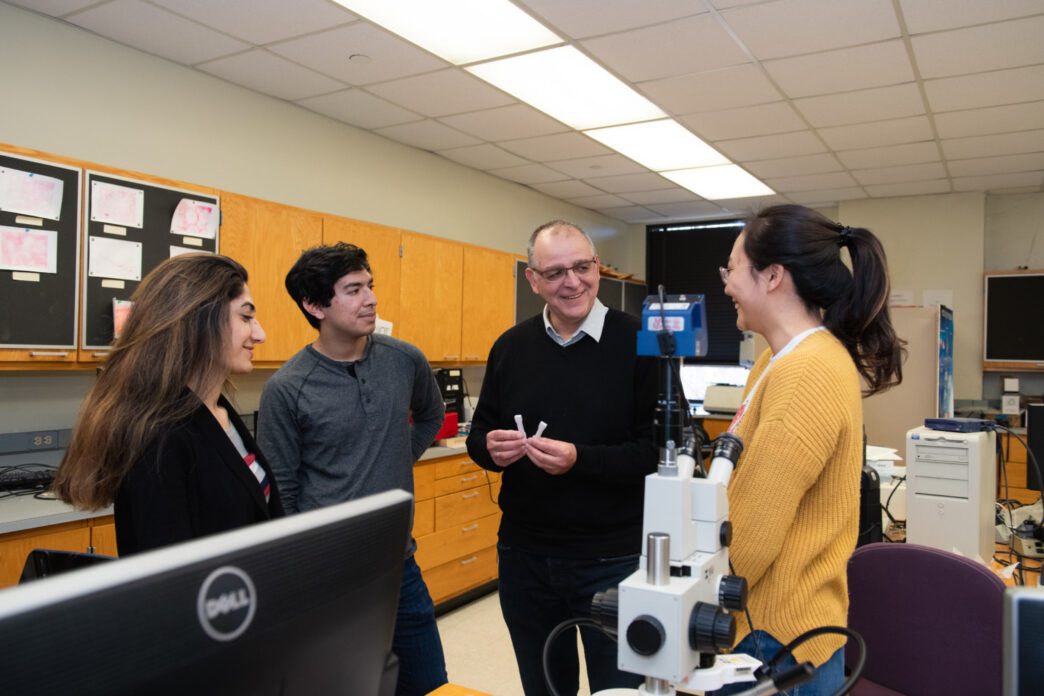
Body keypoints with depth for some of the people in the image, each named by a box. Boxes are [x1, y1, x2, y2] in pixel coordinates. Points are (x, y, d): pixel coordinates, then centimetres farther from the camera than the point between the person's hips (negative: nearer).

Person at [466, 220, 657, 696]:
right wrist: (491, 448, -14)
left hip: (614, 560, -4)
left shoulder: (638, 344, -11)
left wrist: (580, 459, -27)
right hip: (524, 556, 4)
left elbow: (659, 452, -15)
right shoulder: (510, 347, 2)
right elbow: (478, 436, 9)